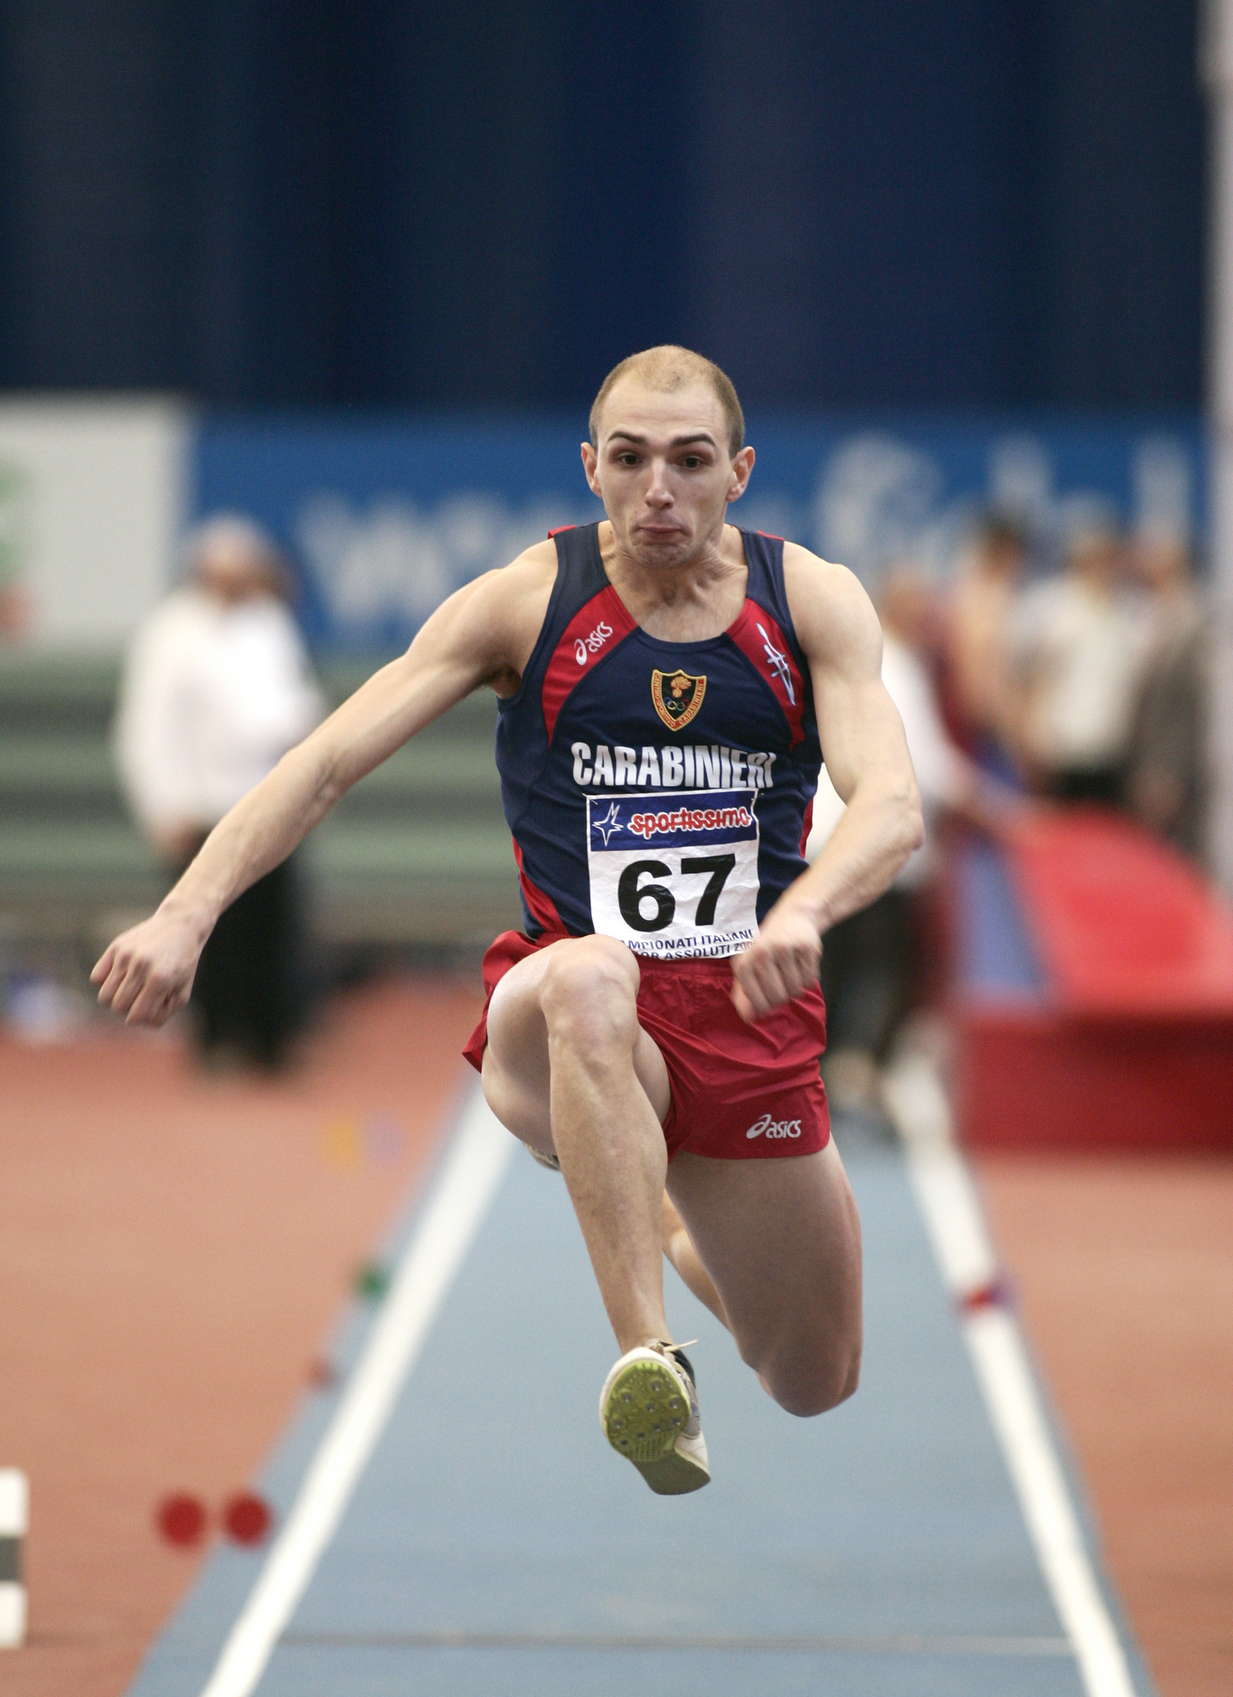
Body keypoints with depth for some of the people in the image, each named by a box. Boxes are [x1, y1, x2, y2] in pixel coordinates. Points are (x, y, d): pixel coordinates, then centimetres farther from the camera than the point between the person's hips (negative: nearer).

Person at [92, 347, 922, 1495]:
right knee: (590, 979, -42)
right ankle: (649, 1357, -45)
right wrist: (190, 909, -26)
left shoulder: (811, 602, -3)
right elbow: (327, 763, -11)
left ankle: (671, 1225, 47)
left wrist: (803, 912, -39)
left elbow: (891, 807, -16)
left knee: (817, 1392, 13)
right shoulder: (529, 601, -6)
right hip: (561, 1018, -3)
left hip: (750, 1010, 3)